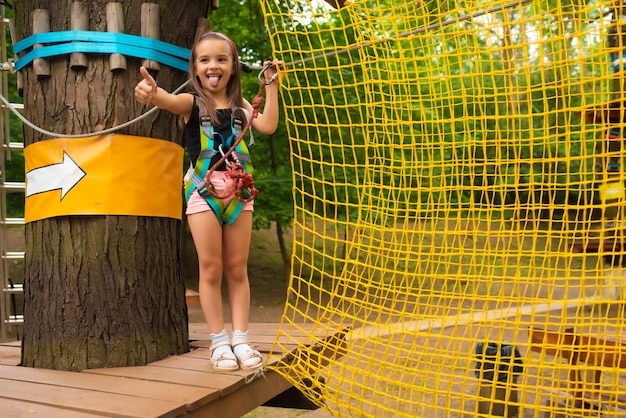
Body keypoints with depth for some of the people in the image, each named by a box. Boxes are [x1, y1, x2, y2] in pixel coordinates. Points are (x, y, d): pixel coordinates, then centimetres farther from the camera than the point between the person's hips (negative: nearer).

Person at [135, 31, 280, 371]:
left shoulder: (241, 106, 7)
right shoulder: (192, 103, -4)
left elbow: (267, 125, -11)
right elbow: (168, 101, -28)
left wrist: (271, 85, -7)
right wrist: (151, 91, -50)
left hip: (238, 193, 3)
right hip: (203, 192, -3)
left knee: (237, 269, 7)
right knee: (211, 269, 1)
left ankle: (240, 340, 14)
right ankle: (219, 342, 12)